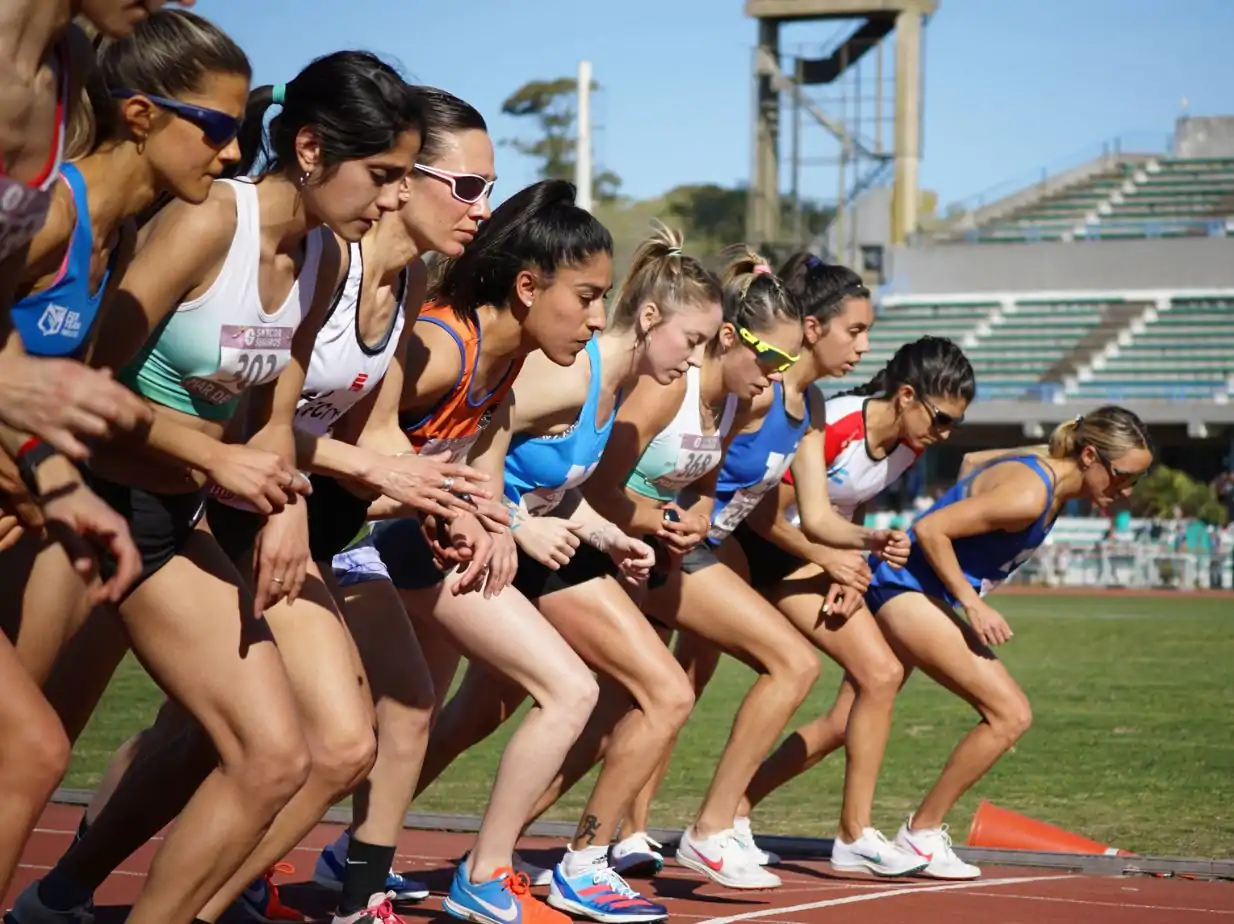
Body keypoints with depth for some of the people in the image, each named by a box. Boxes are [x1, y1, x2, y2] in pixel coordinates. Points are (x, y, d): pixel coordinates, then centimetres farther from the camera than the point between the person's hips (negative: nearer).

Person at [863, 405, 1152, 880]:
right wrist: (972, 605, -20)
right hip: (905, 590, -10)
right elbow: (930, 530, -25)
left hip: (921, 595, 10)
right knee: (1011, 715, -11)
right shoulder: (1029, 494, -23)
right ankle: (922, 832, -2)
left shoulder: (1050, 481, 7)